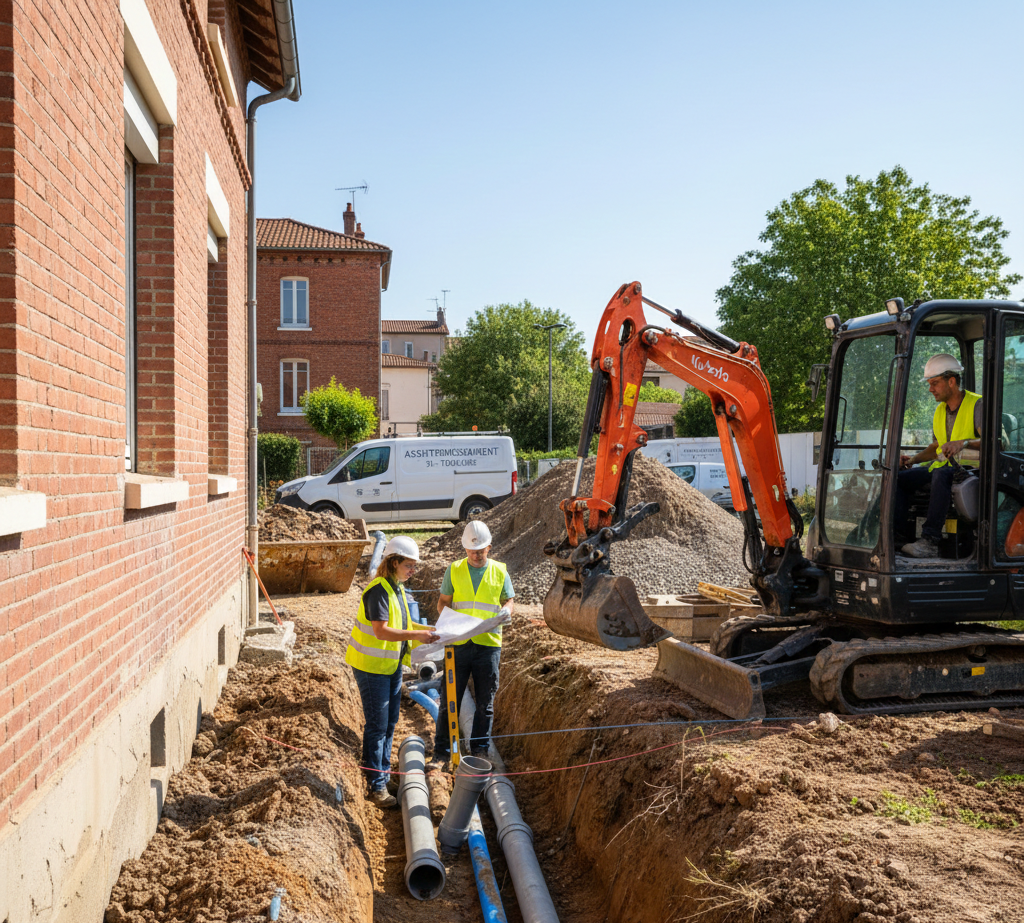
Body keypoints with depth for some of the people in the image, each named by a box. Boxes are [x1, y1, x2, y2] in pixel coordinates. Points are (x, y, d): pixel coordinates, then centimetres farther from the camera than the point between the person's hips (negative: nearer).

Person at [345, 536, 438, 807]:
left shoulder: (398, 589, 10)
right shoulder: (379, 590, -21)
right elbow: (381, 631, -29)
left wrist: (426, 631, 5)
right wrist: (416, 635, -31)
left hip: (392, 665, 9)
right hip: (372, 667, -9)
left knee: (389, 724, 16)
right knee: (377, 726, -2)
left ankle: (384, 776, 27)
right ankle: (376, 786, 6)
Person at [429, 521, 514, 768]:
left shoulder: (499, 572, 5)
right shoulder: (454, 570, 5)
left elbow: (508, 601, 12)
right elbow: (443, 601, 8)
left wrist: (503, 614, -10)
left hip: (488, 644, 0)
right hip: (458, 644, 0)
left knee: (485, 703, 8)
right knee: (449, 699, 3)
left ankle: (480, 750, 20)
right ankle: (442, 751, 12)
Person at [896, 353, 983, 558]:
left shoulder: (977, 405, -6)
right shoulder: (940, 410, 17)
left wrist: (964, 443, -35)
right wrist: (913, 459, 7)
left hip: (971, 468, -8)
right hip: (944, 467, 8)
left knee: (940, 474, -39)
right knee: (899, 478, -13)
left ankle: (930, 541, -45)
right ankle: (902, 534, -20)